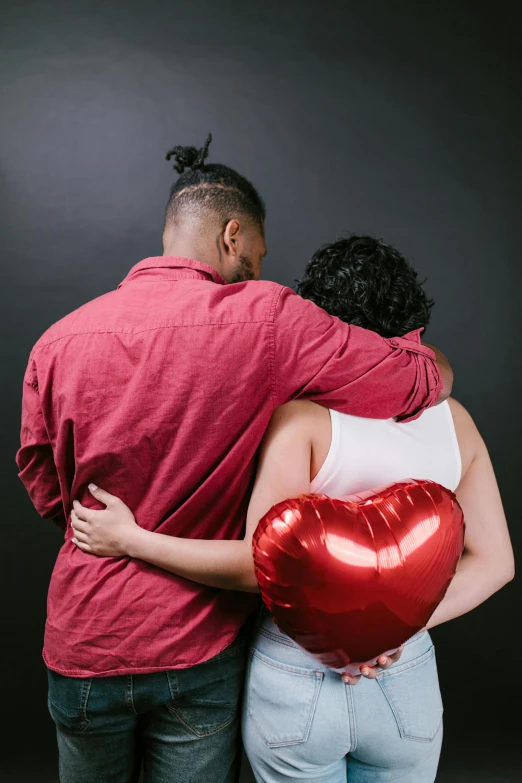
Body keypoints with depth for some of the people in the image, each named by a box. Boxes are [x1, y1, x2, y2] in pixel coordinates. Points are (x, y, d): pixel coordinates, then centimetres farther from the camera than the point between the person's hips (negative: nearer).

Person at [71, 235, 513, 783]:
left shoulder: (306, 413, -19)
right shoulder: (453, 418, -4)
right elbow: (494, 561, -3)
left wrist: (130, 539, -14)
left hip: (297, 685, -3)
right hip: (408, 683, 4)